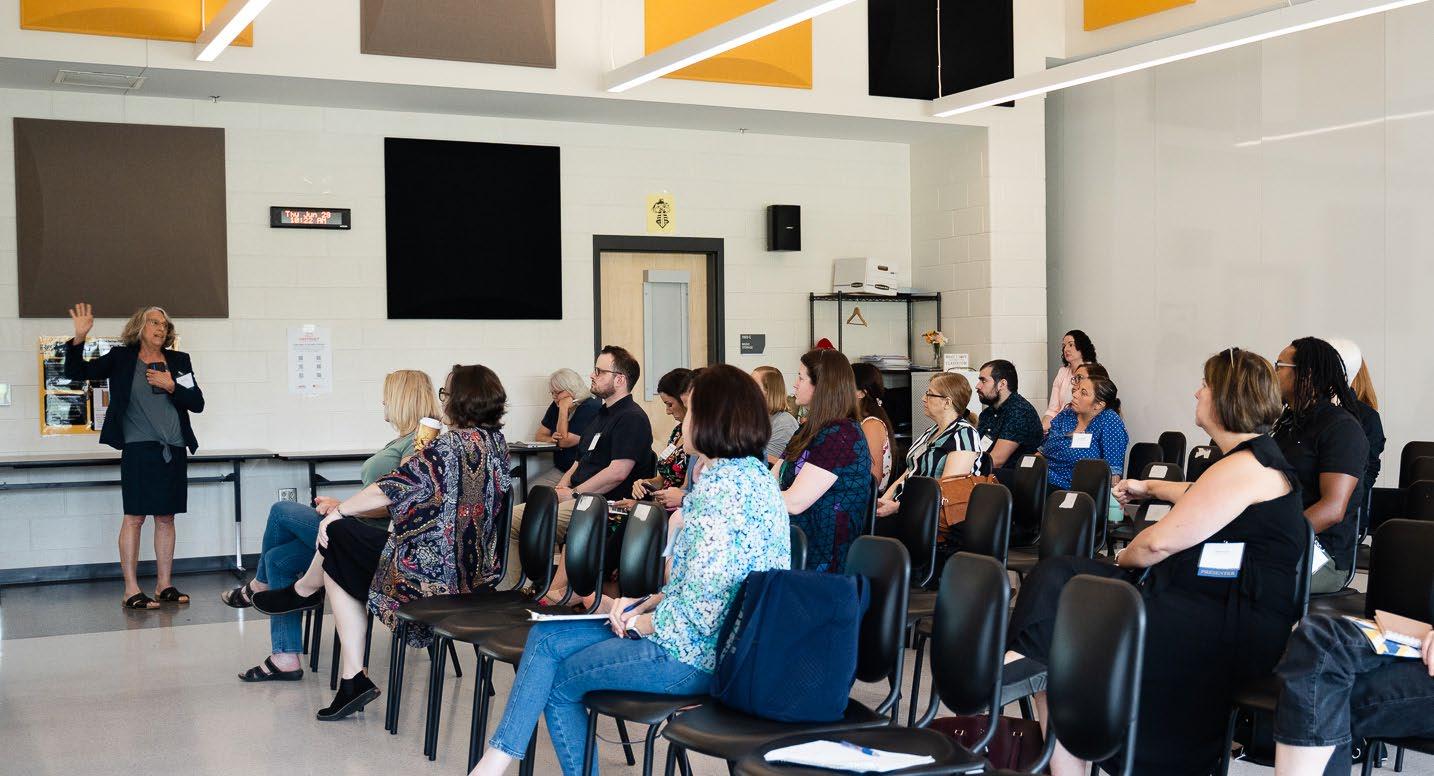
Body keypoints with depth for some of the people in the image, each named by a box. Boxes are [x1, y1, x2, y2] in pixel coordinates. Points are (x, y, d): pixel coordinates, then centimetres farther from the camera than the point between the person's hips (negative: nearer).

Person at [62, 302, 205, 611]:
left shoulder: (179, 361, 11)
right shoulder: (121, 358, 4)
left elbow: (197, 403, 8)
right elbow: (76, 372, 0)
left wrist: (172, 386, -7)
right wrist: (78, 339, -14)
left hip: (174, 450, 4)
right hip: (138, 449, -4)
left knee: (166, 518, 8)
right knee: (134, 517, -5)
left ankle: (164, 585, 16)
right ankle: (131, 590, -1)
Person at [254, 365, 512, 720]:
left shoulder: (451, 444, -20)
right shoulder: (497, 441, 5)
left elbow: (388, 490, -13)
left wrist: (338, 511, -1)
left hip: (435, 568, -9)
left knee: (337, 532, 7)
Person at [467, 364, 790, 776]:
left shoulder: (718, 484, -23)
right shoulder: (753, 472, 10)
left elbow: (698, 610, -26)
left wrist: (639, 622, -8)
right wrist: (649, 603, 7)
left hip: (694, 655, -10)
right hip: (715, 641, 10)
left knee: (558, 683, 9)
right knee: (545, 638, 9)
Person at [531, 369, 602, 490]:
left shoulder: (591, 408, -13)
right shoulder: (556, 406, 12)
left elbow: (565, 442, -16)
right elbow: (539, 436, 17)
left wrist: (563, 410, -13)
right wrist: (551, 439, -7)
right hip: (559, 470, 8)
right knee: (531, 489, -16)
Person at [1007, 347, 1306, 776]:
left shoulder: (1246, 466, -15)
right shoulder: (1254, 456, 18)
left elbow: (1159, 543, -14)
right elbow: (1198, 497, 42)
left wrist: (1122, 560, 6)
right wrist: (1148, 487, 56)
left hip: (1235, 630, -11)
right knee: (1055, 576, -1)